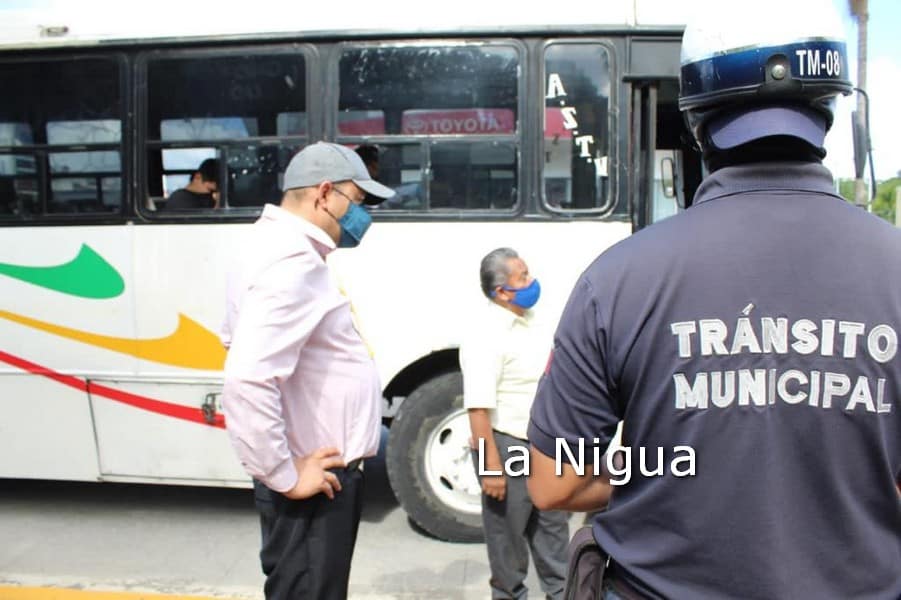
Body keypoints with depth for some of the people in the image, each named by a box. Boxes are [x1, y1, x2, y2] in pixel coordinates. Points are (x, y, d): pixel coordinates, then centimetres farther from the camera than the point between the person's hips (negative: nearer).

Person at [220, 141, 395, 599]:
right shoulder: (293, 261, -23)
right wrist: (285, 476, -23)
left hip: (317, 473, 10)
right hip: (315, 485, -10)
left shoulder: (277, 246, 11)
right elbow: (247, 383, -34)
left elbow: (235, 338, 25)